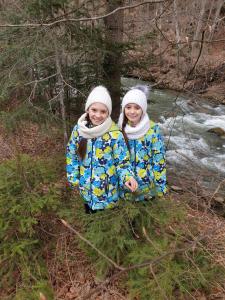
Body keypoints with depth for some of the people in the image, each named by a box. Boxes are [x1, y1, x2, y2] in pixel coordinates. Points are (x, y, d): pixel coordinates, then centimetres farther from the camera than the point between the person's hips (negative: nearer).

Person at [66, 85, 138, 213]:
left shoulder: (115, 134, -19)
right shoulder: (79, 129, -8)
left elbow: (122, 160, -13)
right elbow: (71, 155, 3)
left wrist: (127, 177, -32)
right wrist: (74, 178, 3)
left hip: (107, 191, -3)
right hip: (86, 187, 4)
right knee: (89, 216, 26)